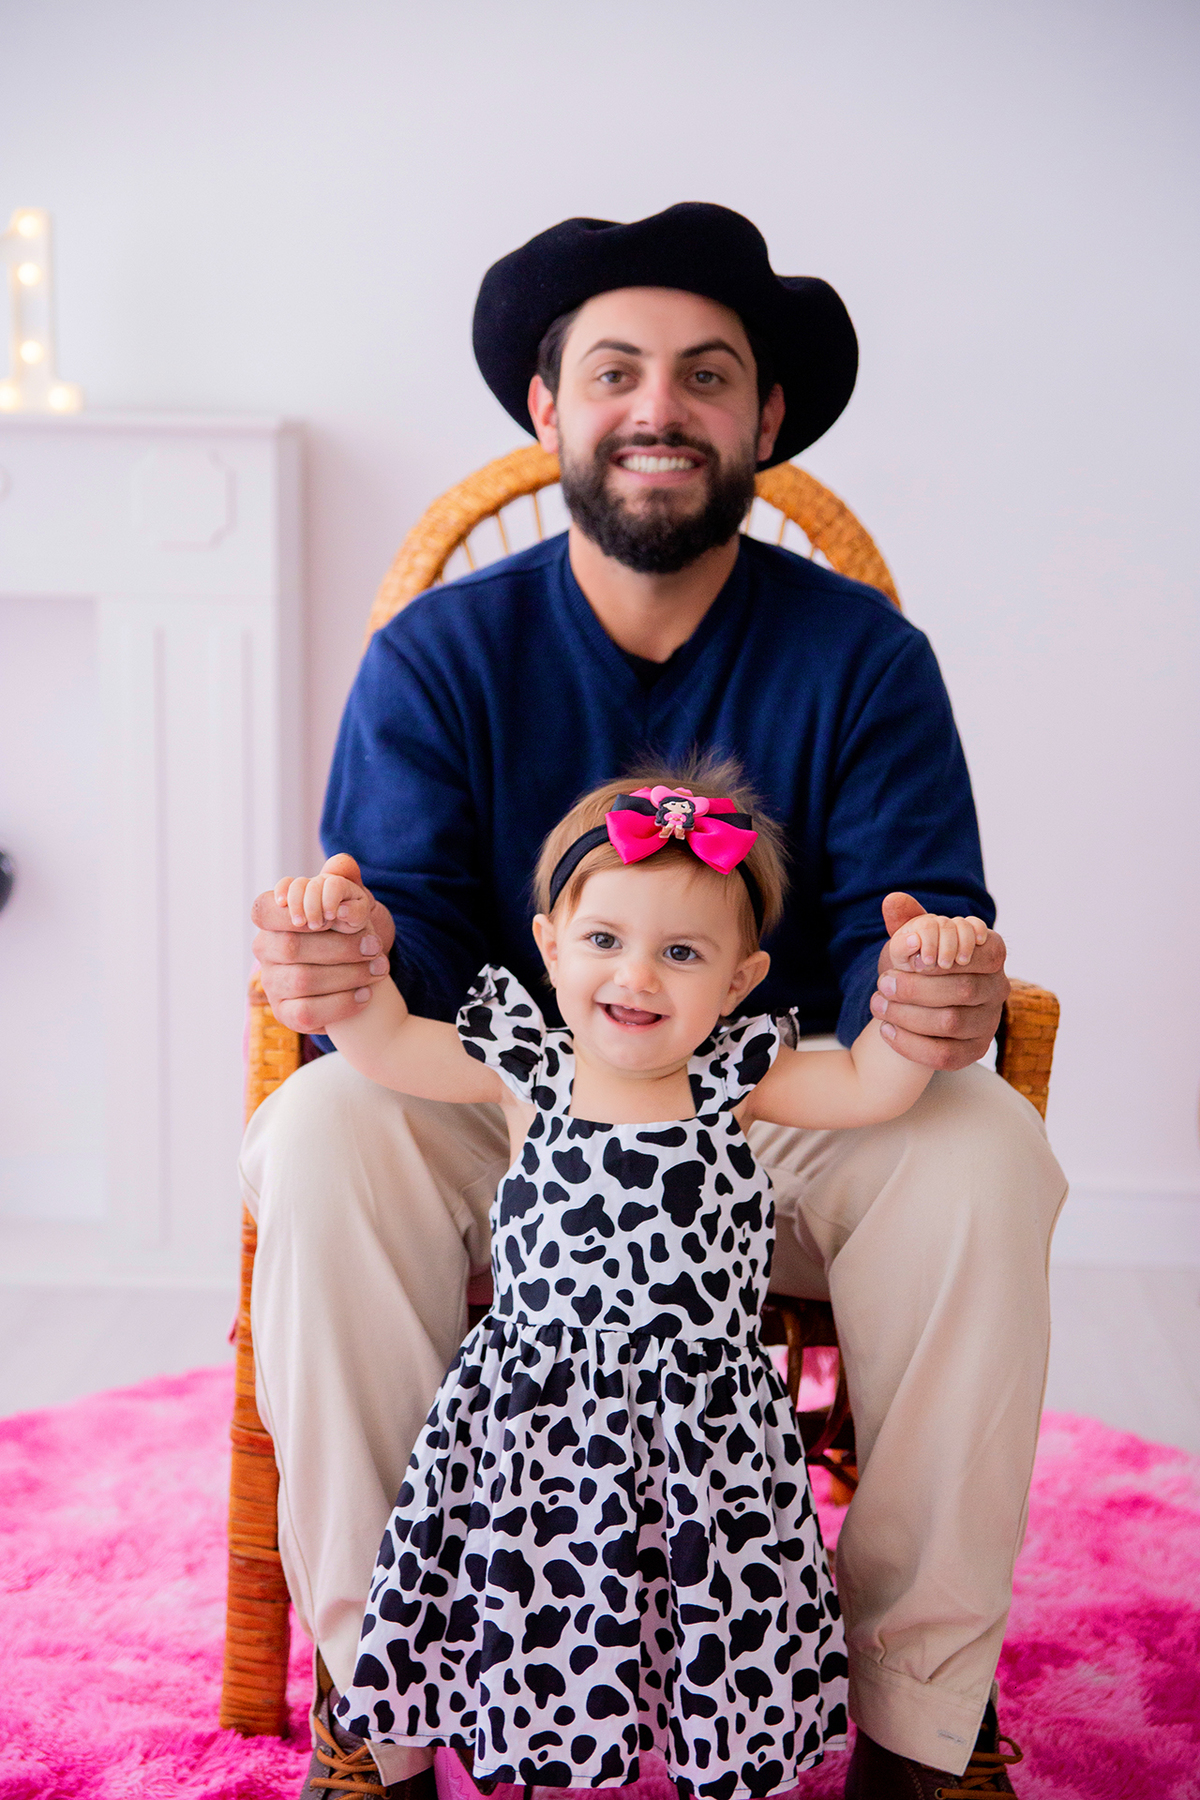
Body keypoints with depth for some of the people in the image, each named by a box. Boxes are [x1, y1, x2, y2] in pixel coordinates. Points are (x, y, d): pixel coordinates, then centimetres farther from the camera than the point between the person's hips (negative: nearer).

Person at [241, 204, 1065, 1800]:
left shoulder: (861, 655, -2)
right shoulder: (439, 655, -2)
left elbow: (908, 938, -10)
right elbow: (410, 946, -10)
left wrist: (936, 1003, -35)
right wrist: (349, 968, -35)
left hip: (792, 1123, 1)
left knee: (981, 1156, -28)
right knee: (323, 1139, -29)